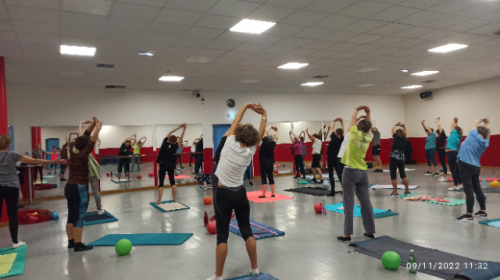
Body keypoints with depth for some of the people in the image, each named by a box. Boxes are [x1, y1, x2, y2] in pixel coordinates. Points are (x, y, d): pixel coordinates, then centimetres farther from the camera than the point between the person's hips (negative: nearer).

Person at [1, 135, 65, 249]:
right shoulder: (12, 155, -7)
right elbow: (33, 161, -11)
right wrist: (53, 162, -10)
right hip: (11, 187, -2)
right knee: (12, 215, 4)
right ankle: (15, 241, 12)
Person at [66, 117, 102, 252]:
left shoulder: (73, 151, 4)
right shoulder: (82, 155, -18)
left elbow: (84, 137, 8)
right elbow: (91, 142, -21)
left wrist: (93, 124, 5)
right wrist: (98, 129, -14)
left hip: (69, 187, 9)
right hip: (80, 189, -9)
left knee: (71, 216, 14)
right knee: (79, 217, -3)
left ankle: (71, 241, 23)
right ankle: (78, 245, 2)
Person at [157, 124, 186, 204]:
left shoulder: (165, 143, -5)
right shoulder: (175, 146, -6)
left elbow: (170, 133, 6)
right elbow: (181, 138, -3)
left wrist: (179, 127, 9)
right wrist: (184, 129, -3)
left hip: (163, 164, 0)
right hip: (171, 165, 1)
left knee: (161, 182, 0)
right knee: (172, 182, 11)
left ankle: (159, 200, 0)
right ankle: (175, 199, 13)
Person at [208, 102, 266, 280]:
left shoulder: (230, 144, -13)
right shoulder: (250, 152, -4)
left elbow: (234, 124, 1)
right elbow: (260, 135, 9)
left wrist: (246, 106, 10)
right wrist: (264, 115, 10)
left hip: (224, 194, -3)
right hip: (240, 193, 4)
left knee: (222, 236, 0)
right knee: (247, 231, 14)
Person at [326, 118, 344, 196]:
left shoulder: (334, 138, -13)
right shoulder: (341, 139, -1)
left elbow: (331, 128, -3)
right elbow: (342, 130, 11)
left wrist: (334, 121, 9)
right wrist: (341, 122, 8)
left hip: (331, 159, -5)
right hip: (337, 158, 5)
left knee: (331, 175, -4)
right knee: (339, 174, 10)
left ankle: (332, 192, -6)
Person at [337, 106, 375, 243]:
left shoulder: (356, 135, -11)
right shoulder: (368, 137, 3)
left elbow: (352, 121, 4)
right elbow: (368, 126, 21)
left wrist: (357, 110, 18)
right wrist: (368, 112, 20)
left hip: (351, 172, -6)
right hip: (363, 172, 6)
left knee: (349, 204, -4)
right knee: (366, 203, 11)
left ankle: (347, 234, -1)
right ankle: (370, 231, 20)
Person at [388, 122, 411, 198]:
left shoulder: (396, 137, -5)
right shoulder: (405, 140, 6)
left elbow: (393, 129, 9)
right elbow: (406, 134, 28)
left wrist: (396, 125, 26)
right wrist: (404, 127, 35)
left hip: (394, 159, -6)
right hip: (402, 159, 6)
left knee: (393, 175, -4)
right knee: (403, 174, 18)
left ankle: (395, 193, -5)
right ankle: (407, 191, 25)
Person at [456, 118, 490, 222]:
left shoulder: (474, 135, -5)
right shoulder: (485, 142, 10)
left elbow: (475, 123, 12)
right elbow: (487, 133, 30)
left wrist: (481, 120, 30)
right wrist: (487, 123, 44)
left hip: (465, 165, -7)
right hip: (476, 167, 7)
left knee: (469, 189, -8)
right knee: (477, 189, 17)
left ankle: (469, 215, -6)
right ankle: (483, 212, 28)